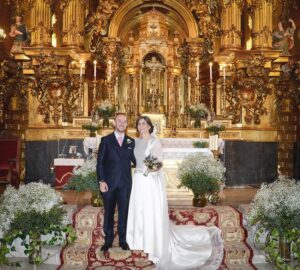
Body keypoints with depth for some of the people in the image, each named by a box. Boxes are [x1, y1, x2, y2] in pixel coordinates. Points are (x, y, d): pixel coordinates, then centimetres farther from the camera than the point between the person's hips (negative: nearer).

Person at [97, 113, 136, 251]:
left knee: (124, 212, 8)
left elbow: (135, 160, 8)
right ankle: (108, 240, 23)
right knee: (108, 212, 10)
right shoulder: (106, 140, 2)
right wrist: (101, 181, -10)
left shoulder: (131, 141, 8)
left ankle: (123, 240, 23)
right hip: (109, 182, -1)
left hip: (125, 183, 1)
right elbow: (100, 162, -2)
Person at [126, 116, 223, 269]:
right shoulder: (136, 142, 9)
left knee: (154, 212, -2)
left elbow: (159, 162, -12)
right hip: (139, 180, 6)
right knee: (139, 211, 11)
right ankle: (143, 240, 25)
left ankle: (156, 245, 10)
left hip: (152, 181, -6)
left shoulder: (155, 142, -9)